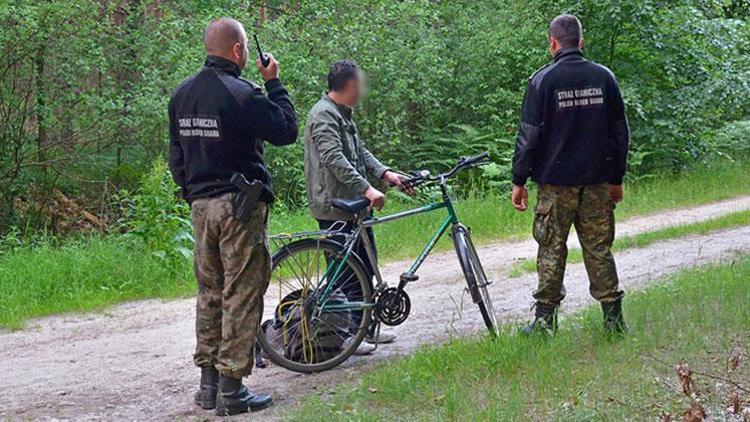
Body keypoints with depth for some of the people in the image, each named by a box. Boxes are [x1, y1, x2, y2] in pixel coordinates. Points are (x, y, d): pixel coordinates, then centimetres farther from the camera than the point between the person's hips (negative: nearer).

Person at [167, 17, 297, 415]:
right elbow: (286, 130, -10)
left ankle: (208, 382, 18)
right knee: (241, 295, -3)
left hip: (200, 205, 8)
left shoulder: (182, 94, 9)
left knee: (210, 293, 15)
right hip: (240, 205, -7)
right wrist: (274, 83, -2)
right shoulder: (241, 94, -16)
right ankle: (231, 388, -3)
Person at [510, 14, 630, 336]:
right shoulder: (604, 77, 5)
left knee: (551, 249, 4)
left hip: (555, 181, -3)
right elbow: (620, 131, 10)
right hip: (597, 182, 3)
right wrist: (616, 179, 18)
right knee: (599, 248, 8)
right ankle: (613, 316, 8)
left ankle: (545, 318, 6)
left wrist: (519, 180, 0)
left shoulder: (543, 80, -7)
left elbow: (529, 135, -7)